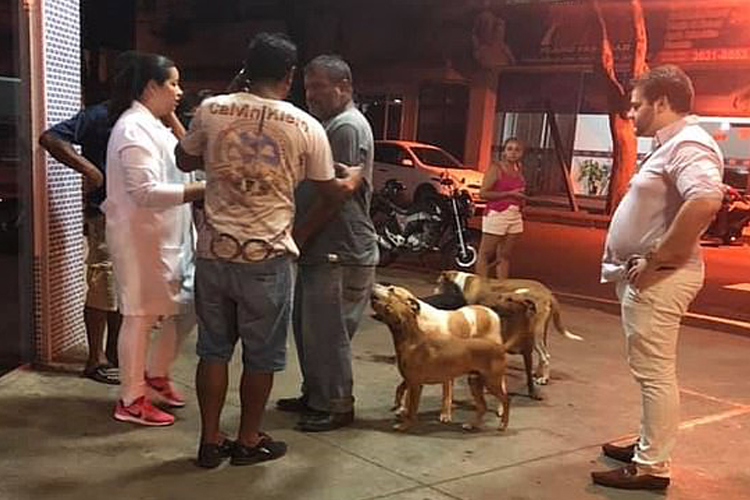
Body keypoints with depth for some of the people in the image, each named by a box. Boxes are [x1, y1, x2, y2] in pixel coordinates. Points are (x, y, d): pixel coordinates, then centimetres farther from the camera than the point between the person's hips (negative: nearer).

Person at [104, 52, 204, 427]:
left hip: (169, 236, 10)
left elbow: (184, 161, 19)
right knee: (141, 315, -1)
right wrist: (203, 189, -26)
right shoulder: (134, 128, -17)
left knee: (186, 306, 14)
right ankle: (131, 401, 12)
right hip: (141, 237, -10)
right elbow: (146, 191, -26)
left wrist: (171, 117, 14)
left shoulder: (153, 125, 16)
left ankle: (156, 375, 30)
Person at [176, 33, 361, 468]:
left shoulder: (212, 110, -1)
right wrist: (355, 179, 29)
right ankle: (249, 441, 24)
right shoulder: (306, 127, -5)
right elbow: (332, 192, 8)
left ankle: (211, 441, 23)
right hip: (267, 257, -2)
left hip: (215, 251, 3)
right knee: (261, 355, 12)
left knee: (213, 349, 14)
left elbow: (186, 161, 16)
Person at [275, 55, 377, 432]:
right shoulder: (329, 125, 19)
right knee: (308, 327, 17)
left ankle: (337, 406, 11)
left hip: (341, 253, -10)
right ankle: (314, 395, 29)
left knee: (326, 332, -2)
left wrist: (299, 233, -13)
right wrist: (299, 234, 11)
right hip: (319, 249, 10)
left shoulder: (347, 126, -14)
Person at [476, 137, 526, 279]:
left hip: (515, 216, 7)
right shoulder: (495, 168, -7)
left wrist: (521, 197, 8)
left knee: (504, 256, 10)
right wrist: (510, 193, -17)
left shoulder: (519, 170, 13)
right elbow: (483, 193, -15)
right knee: (486, 254, -3)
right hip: (496, 214, -7)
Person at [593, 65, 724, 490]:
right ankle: (649, 447, 31)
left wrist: (655, 258, -28)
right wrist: (646, 263, 14)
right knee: (652, 371, 18)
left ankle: (652, 467, 5)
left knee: (655, 373, -4)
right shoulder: (673, 145, 17)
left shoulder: (689, 144, -17)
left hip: (657, 278, -11)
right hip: (647, 276, 11)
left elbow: (705, 202, -35)